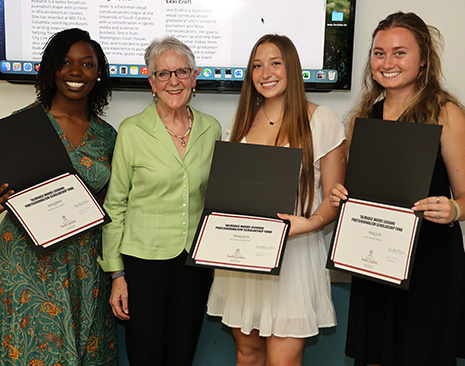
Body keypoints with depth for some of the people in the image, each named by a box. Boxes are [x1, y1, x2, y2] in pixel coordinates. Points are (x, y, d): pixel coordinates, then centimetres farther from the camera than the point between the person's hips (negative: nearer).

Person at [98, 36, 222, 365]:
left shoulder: (211, 129, 4)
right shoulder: (132, 131, -6)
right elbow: (114, 205, -3)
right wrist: (116, 273, -5)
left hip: (197, 257, 3)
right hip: (145, 258, -3)